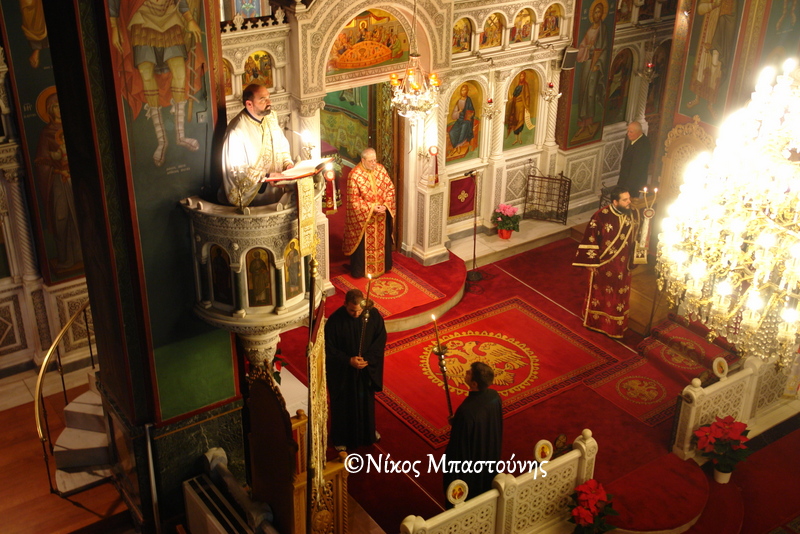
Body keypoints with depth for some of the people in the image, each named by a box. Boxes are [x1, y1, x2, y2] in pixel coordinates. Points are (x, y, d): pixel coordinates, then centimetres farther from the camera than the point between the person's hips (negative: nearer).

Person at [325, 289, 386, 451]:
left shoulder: (373, 315, -16)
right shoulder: (335, 320, -24)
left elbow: (381, 338, -6)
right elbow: (329, 348, -15)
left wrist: (368, 359, -17)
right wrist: (348, 360, -25)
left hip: (367, 369, 3)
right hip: (343, 372, -3)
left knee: (366, 400, 22)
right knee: (344, 403, 13)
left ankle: (368, 431, 47)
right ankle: (341, 438, 35)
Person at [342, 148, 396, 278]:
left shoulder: (381, 169, -4)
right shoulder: (354, 175, -19)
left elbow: (390, 188, 3)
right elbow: (353, 199, -17)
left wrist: (386, 205, -12)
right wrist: (371, 208, -21)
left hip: (381, 215, 5)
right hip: (363, 217, -5)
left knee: (382, 241, 18)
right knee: (363, 244, 8)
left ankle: (383, 267, 36)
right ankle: (360, 270, 24)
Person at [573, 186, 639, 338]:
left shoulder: (633, 214, -8)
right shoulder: (601, 216, -22)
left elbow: (635, 238, 5)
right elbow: (591, 239, -15)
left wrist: (632, 260, 10)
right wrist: (591, 262, -12)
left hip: (622, 265, 4)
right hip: (603, 264, -4)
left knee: (619, 296, 17)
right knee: (599, 292, 14)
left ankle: (615, 325, 35)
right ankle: (594, 321, 34)